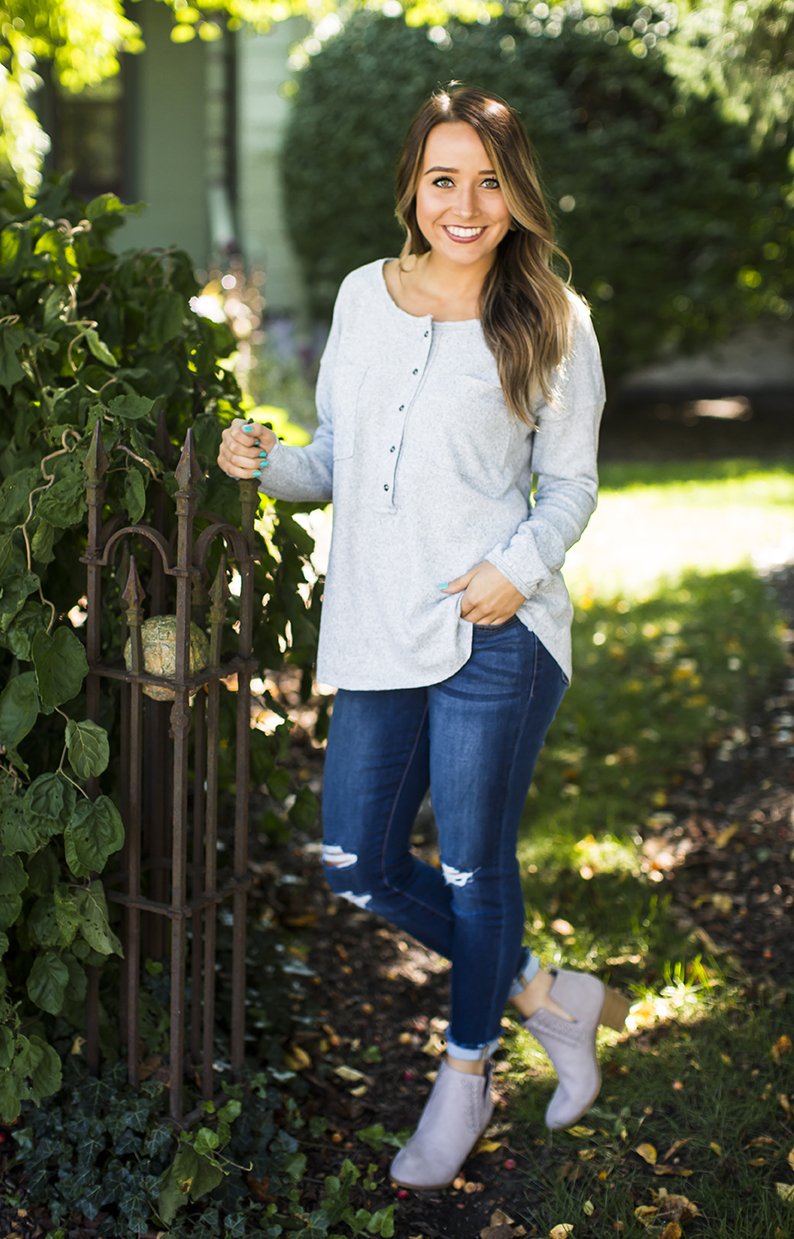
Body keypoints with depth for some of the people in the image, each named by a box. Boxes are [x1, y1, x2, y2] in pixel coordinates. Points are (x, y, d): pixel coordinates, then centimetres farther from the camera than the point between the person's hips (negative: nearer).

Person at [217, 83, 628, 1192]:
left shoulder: (550, 321, -2)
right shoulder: (364, 297, 10)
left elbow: (570, 483, 2)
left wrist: (519, 567, -16)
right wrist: (265, 462, -4)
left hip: (495, 633, -5)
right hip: (376, 633, 5)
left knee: (474, 868, 5)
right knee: (360, 869, 8)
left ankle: (467, 1075, 32)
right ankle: (545, 995, 31)